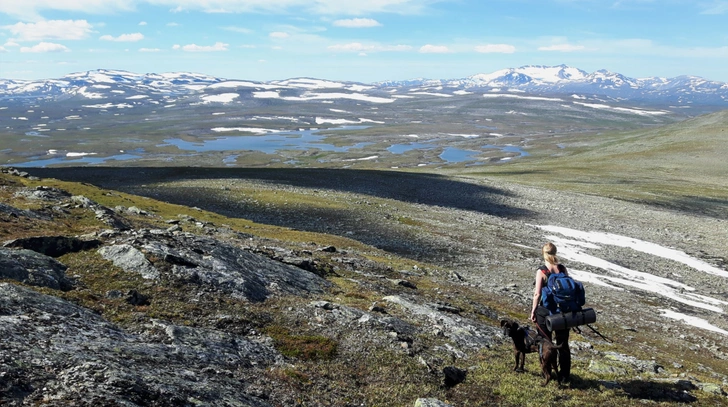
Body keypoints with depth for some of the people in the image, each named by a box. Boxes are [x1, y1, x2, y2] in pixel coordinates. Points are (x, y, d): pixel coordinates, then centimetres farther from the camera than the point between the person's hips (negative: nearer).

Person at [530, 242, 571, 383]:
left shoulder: (541, 271, -15)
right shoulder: (563, 269, -4)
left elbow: (537, 294, -14)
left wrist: (533, 310, -3)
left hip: (545, 311, -4)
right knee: (563, 344, 16)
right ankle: (564, 375, 23)